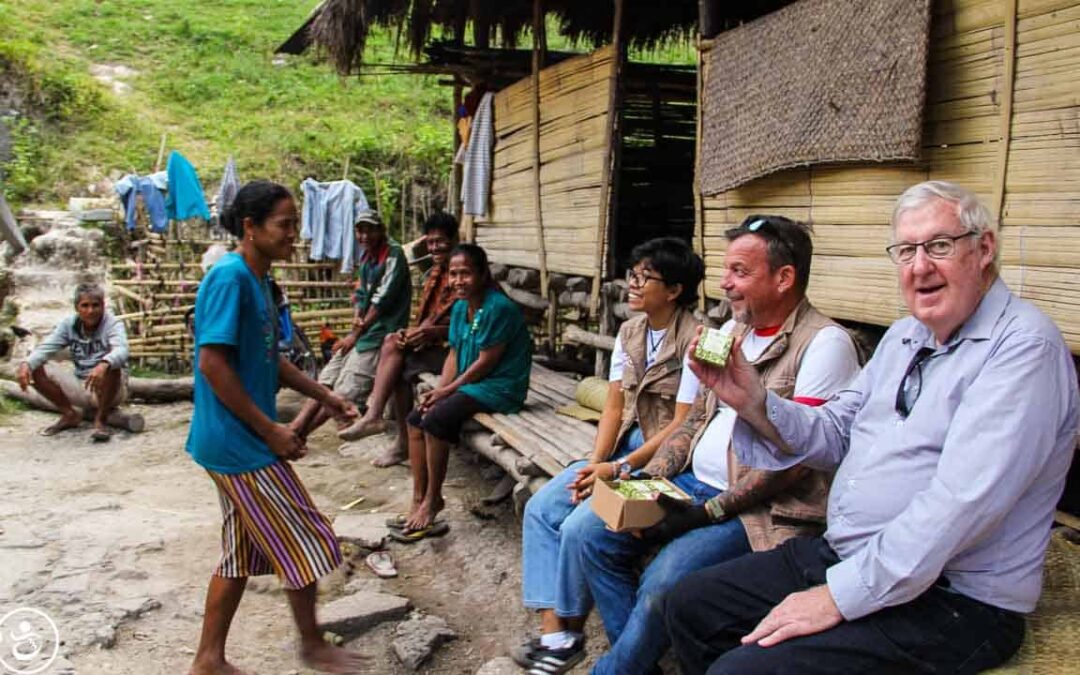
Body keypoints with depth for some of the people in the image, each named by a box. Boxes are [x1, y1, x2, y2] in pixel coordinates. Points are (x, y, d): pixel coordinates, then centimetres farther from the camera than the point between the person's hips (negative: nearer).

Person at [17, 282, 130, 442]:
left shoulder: (113, 324, -13)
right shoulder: (69, 324, 0)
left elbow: (121, 350, -33)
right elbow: (45, 347, -9)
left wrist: (104, 364, -55)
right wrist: (26, 363, -31)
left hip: (109, 391, -4)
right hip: (80, 389, 4)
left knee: (111, 367, -36)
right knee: (35, 370, -10)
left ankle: (101, 420, -14)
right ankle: (70, 415, 6)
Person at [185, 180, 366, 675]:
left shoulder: (257, 279, 11)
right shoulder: (229, 277, -18)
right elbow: (212, 363, -23)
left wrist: (324, 396, 15)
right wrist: (270, 430, -19)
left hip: (238, 443, 9)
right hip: (241, 443, -9)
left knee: (242, 554, 17)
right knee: (306, 544, 2)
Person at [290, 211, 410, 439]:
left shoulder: (393, 255, -12)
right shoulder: (366, 255, 14)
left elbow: (382, 301, -15)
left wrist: (355, 334, -10)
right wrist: (357, 316, -6)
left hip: (380, 333, -9)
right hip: (361, 332, 9)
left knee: (345, 392, -9)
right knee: (325, 382, 2)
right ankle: (293, 429, 1)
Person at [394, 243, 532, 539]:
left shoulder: (499, 308, -19)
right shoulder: (460, 307, 8)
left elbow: (486, 362, -19)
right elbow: (454, 354, 10)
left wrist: (446, 391, -13)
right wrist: (437, 391, -5)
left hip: (499, 387, -9)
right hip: (469, 383, 9)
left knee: (436, 419, -25)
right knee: (416, 418, 0)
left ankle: (431, 502, -10)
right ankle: (419, 501, 4)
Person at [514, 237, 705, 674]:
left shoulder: (693, 340, -17)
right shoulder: (630, 332, 7)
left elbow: (682, 426, -18)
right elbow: (614, 407, 6)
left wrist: (620, 469, -19)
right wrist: (595, 463, -8)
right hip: (624, 446, 8)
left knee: (579, 527, -20)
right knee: (541, 510, -6)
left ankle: (572, 634, 4)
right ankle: (553, 632, -3)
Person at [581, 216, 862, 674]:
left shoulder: (824, 343, -14)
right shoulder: (732, 329, 12)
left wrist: (711, 511, -18)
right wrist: (648, 478, 1)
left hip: (765, 508, -8)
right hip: (694, 482, 8)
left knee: (663, 582, -27)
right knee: (597, 538, -3)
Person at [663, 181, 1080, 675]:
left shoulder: (1024, 346, -16)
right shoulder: (904, 336, 13)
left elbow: (961, 503, -25)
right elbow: (836, 434, 13)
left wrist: (840, 596, -24)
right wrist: (754, 403, -6)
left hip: (949, 599, -8)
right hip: (839, 556, 8)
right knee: (688, 606, 7)